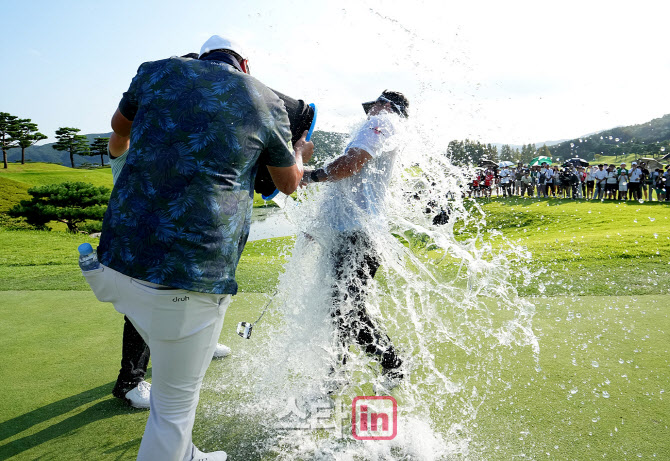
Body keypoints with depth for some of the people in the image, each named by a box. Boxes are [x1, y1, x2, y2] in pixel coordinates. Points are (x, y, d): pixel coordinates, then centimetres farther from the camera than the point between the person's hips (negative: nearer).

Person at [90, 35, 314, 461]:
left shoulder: (158, 71, 11)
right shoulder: (267, 101, 5)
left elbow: (120, 126, 31)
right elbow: (289, 183, 20)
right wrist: (300, 154, 42)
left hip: (117, 261, 5)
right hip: (188, 279, -5)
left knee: (173, 378, 28)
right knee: (175, 406, 11)